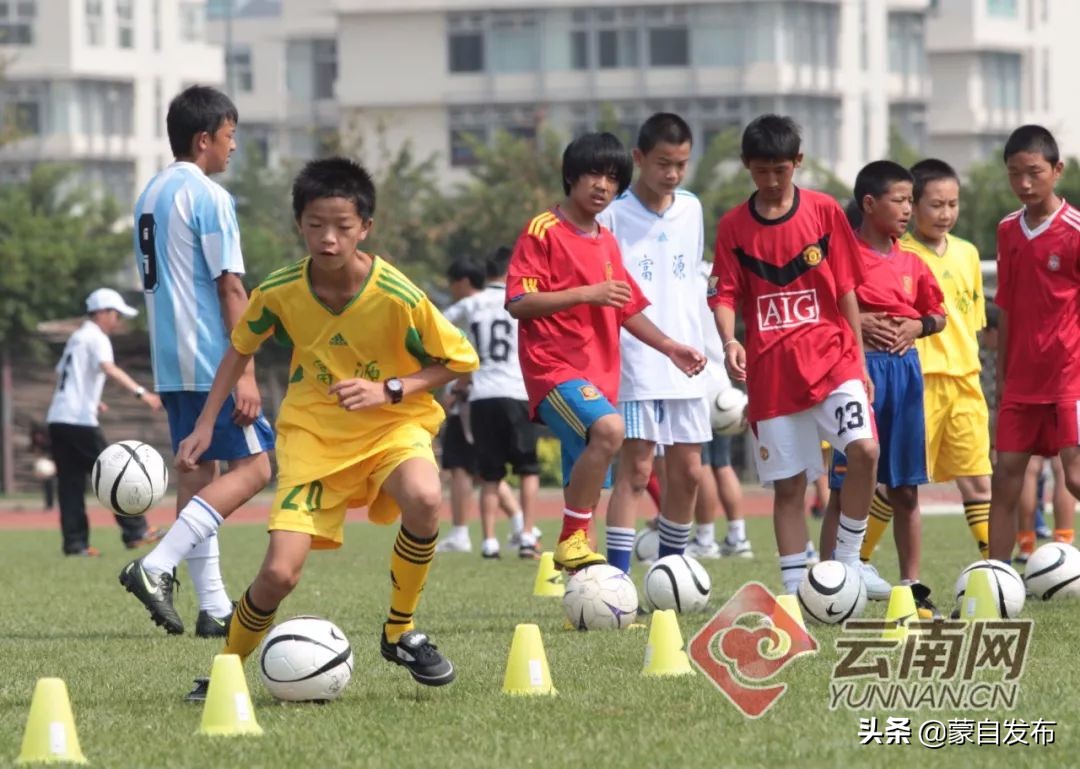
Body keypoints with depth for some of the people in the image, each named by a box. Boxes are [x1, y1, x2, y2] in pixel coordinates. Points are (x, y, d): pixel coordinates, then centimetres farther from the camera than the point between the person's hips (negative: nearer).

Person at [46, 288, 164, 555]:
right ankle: (134, 531, 0)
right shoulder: (96, 339, -6)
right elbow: (109, 369, -24)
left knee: (71, 481, 5)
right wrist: (141, 392, -36)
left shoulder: (76, 338, 22)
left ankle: (75, 543, 2)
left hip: (57, 419, 9)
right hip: (80, 421, -9)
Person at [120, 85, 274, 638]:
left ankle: (213, 607, 8)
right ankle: (157, 566, -19)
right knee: (252, 466, -6)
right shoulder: (209, 198, -12)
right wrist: (246, 373, -16)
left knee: (198, 470, 10)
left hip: (170, 362, 9)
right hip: (211, 362, -9)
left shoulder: (150, 195, 14)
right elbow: (230, 288, -15)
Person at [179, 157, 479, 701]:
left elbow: (459, 362, -8)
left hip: (392, 425, -1)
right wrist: (206, 424, 5)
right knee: (279, 574, -12)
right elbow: (241, 348, 9)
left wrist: (389, 389, -21)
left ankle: (400, 633, -12)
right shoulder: (280, 292, -12)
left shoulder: (398, 297, -20)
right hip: (312, 433, 2)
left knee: (424, 499, -36)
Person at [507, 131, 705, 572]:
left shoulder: (607, 243, 18)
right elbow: (518, 303, -15)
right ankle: (572, 542, -26)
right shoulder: (543, 233, -7)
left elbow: (626, 309, 27)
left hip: (599, 372, 8)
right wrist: (586, 294, -22)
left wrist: (669, 347, 18)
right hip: (555, 366, -8)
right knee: (608, 428, -33)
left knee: (586, 483, 8)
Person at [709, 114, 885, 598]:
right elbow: (724, 294, 1)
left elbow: (846, 289, 5)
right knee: (788, 483, 3)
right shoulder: (734, 226, 4)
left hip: (831, 357, -1)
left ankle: (848, 559, -4)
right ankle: (795, 586, 10)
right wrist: (729, 341, -19)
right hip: (770, 371, 1)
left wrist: (860, 360, 5)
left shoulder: (825, 212, 3)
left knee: (864, 448, -21)